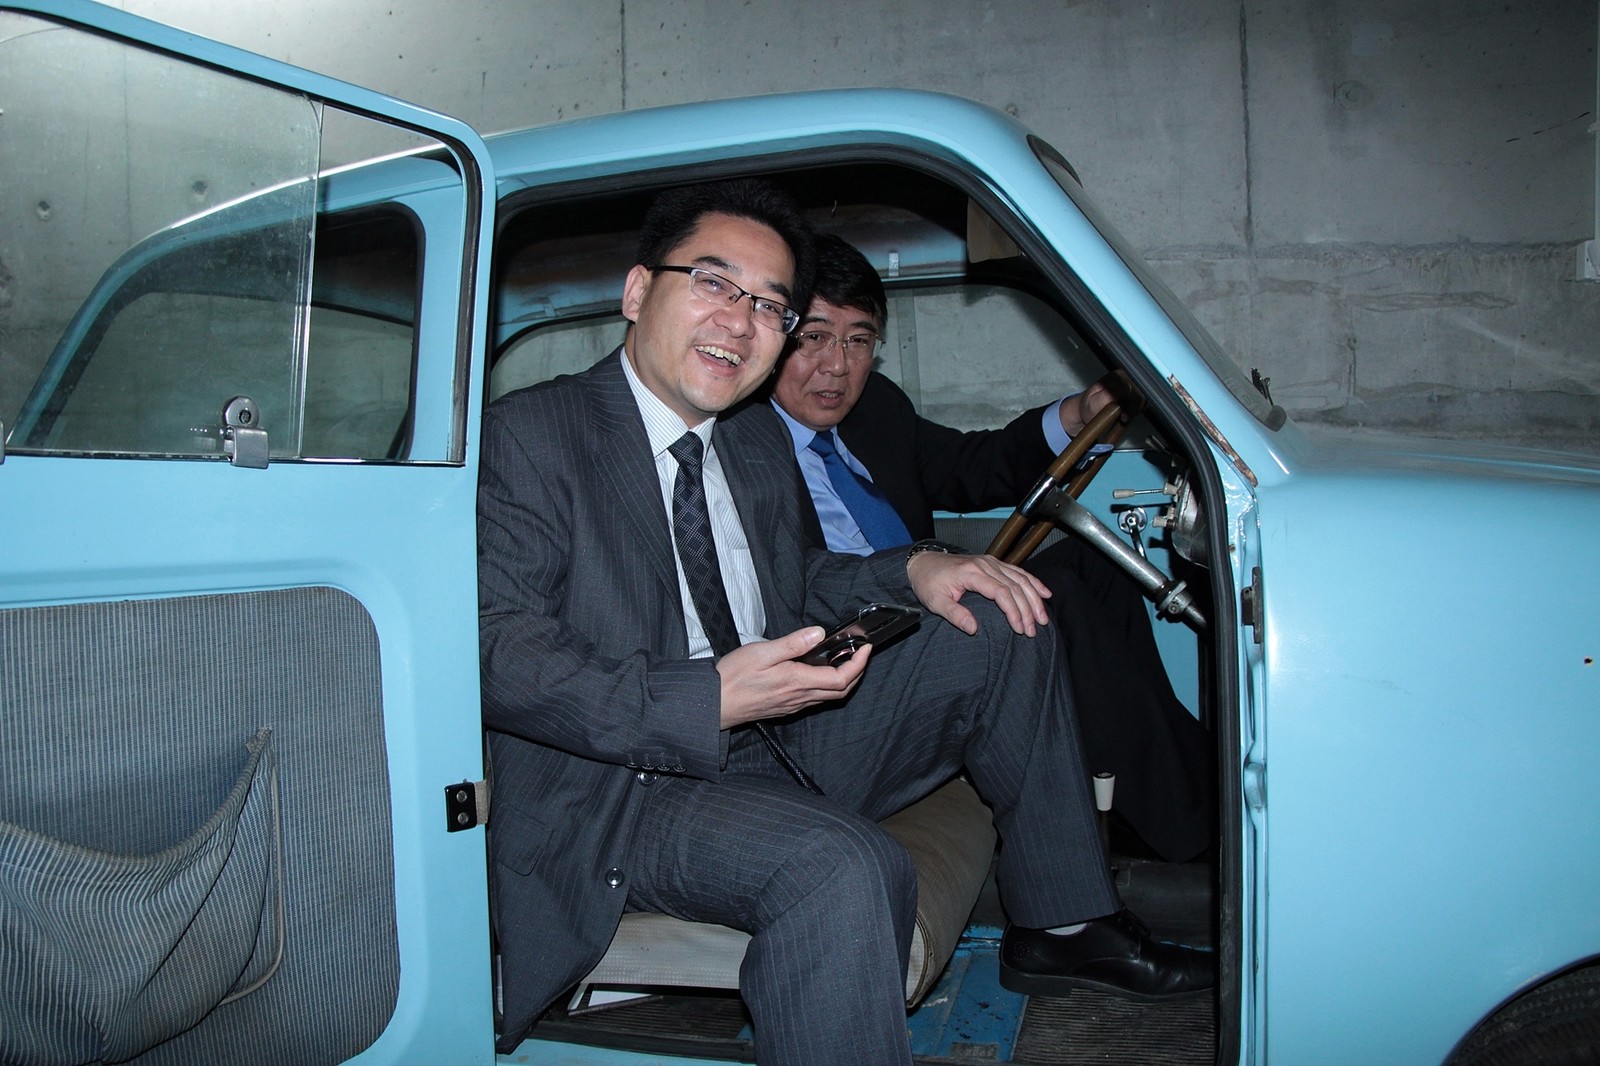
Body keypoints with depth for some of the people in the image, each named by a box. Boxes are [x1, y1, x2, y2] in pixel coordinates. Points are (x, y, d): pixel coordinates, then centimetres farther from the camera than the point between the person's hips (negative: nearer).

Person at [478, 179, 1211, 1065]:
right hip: (619, 787, -7)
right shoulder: (526, 435, -10)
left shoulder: (759, 439, 13)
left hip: (775, 746, 8)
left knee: (997, 629, 2)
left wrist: (912, 570, 1)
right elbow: (492, 649, -20)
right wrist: (707, 700, -30)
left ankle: (1065, 922, 12)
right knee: (847, 867, -36)